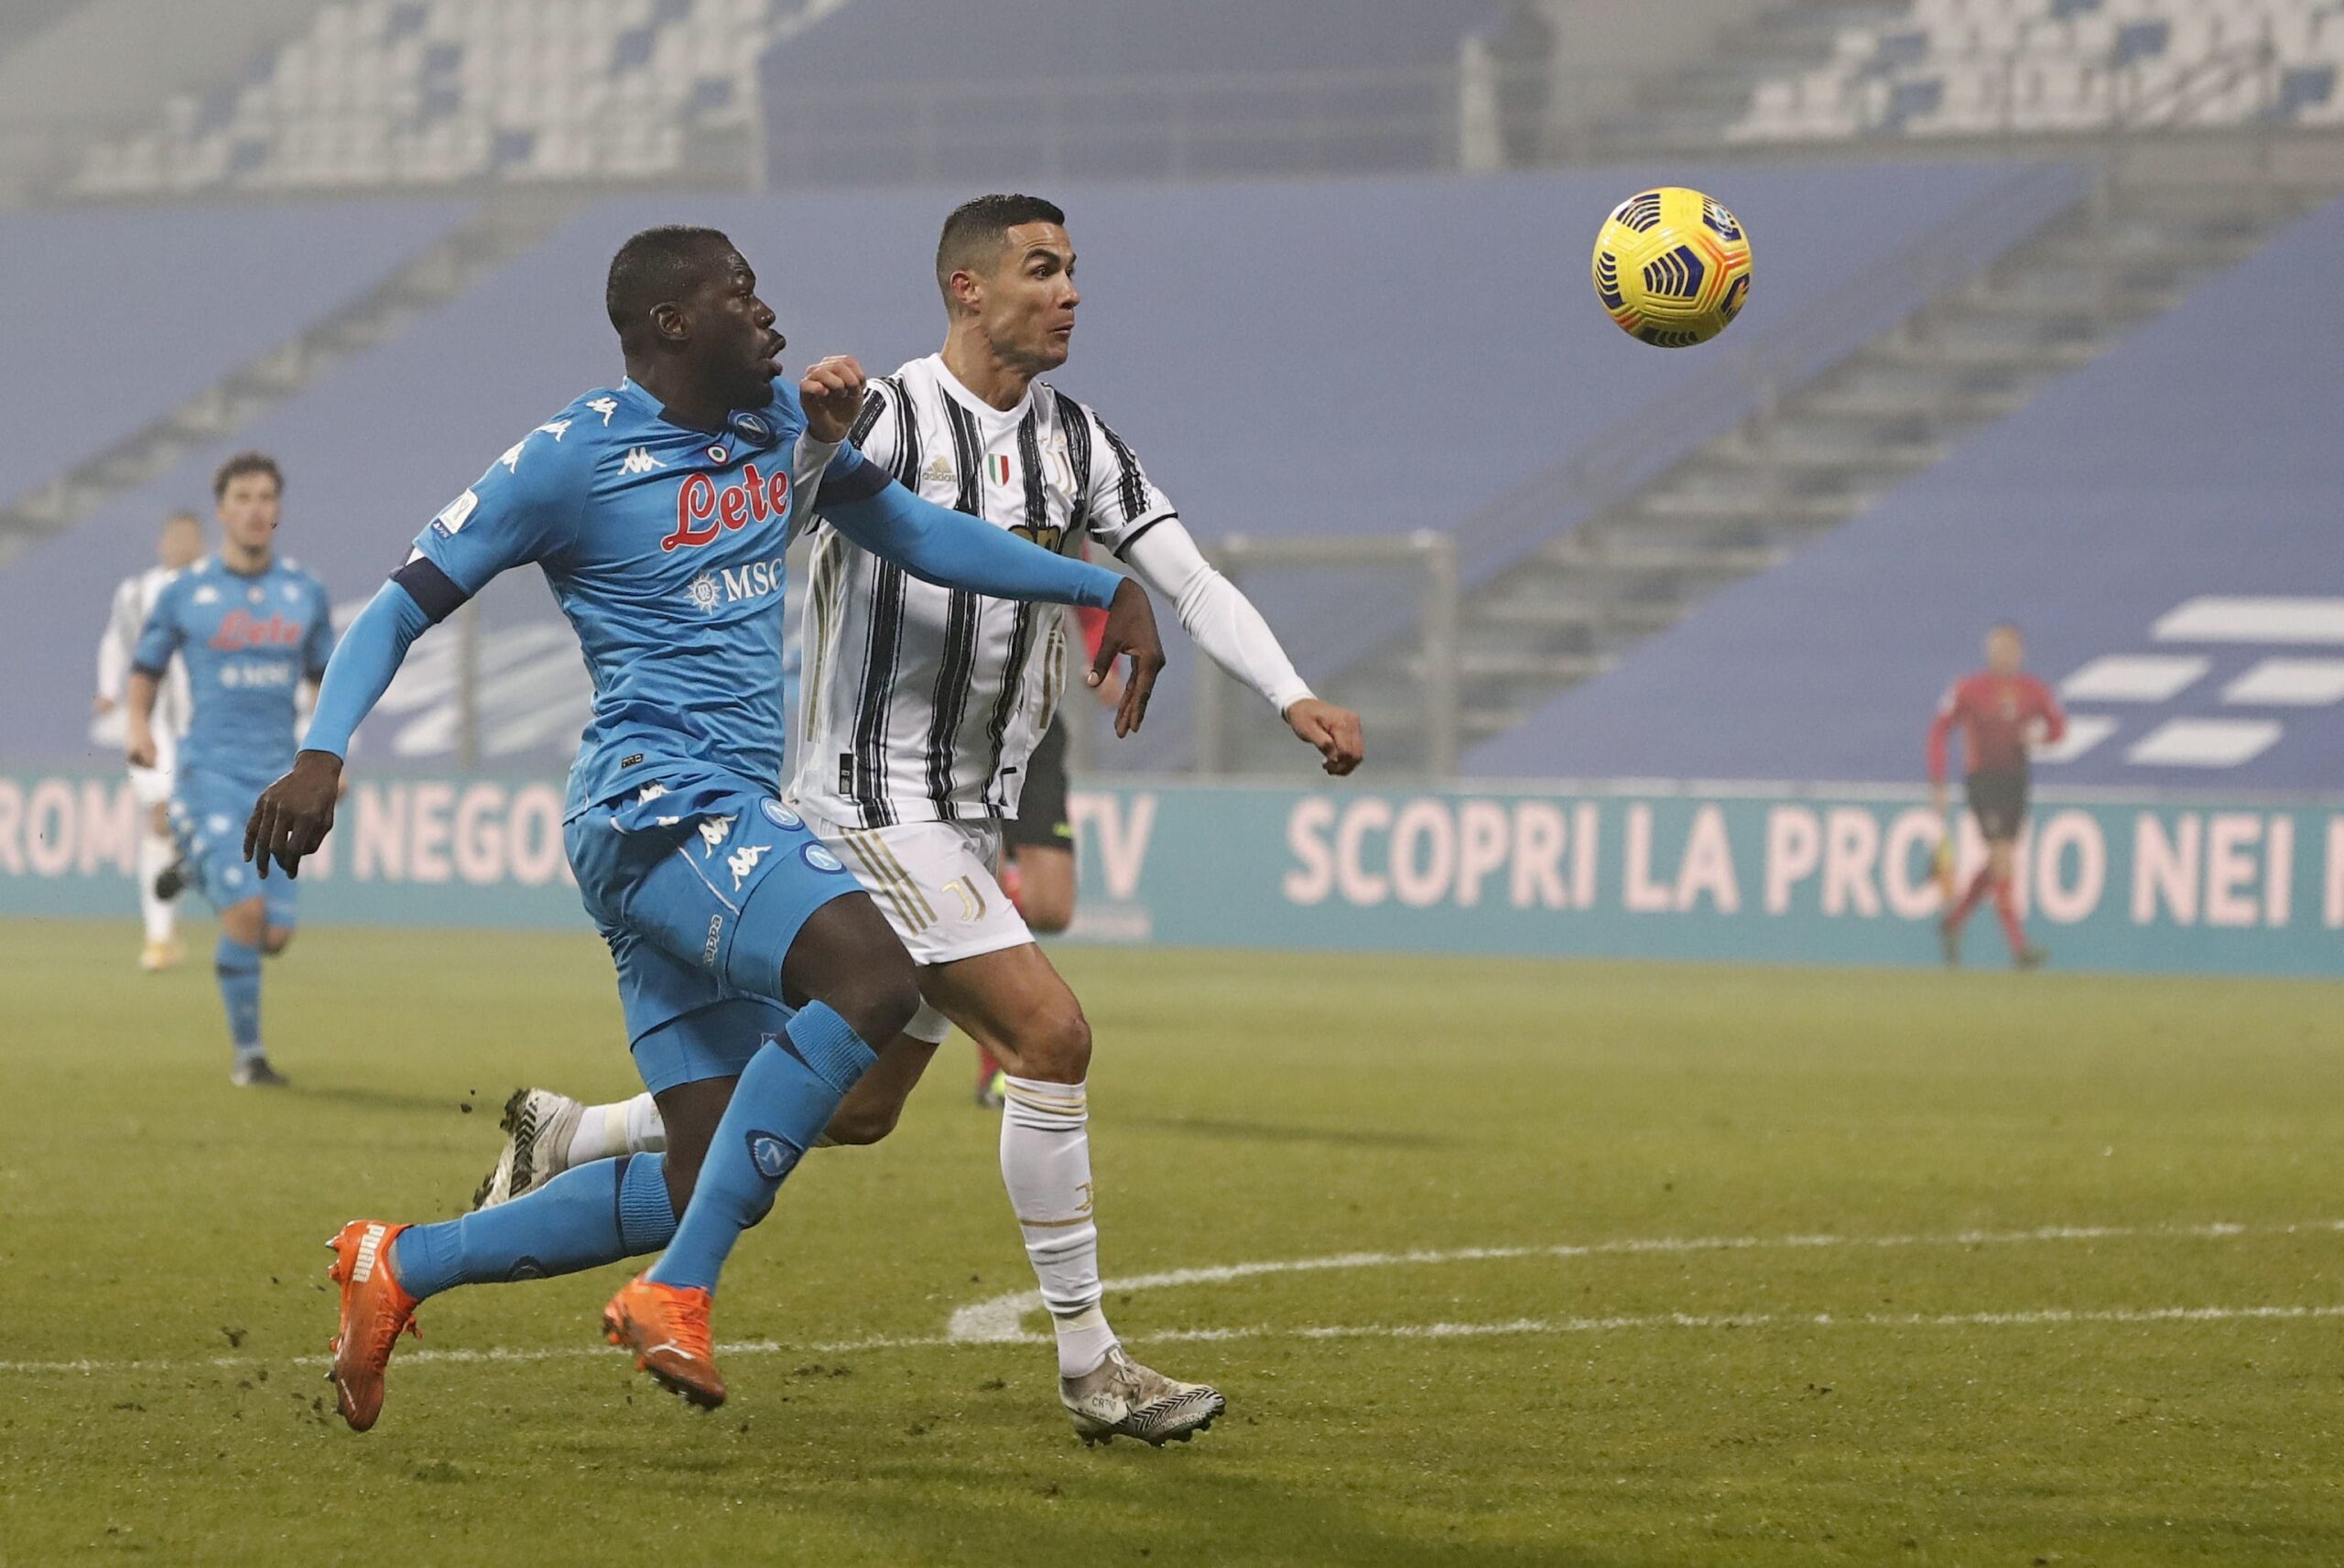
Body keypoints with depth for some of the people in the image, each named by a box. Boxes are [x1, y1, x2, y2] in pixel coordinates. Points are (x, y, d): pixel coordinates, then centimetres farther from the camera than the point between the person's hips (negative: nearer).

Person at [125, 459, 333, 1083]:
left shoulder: (306, 593, 9)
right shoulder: (184, 593, 1)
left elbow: (325, 680, 19)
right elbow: (145, 673, 10)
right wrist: (137, 727, -10)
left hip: (279, 778, 4)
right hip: (211, 771, -4)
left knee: (275, 934, 0)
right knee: (247, 910, -20)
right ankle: (247, 1052, -4)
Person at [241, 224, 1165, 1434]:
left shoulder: (783, 426, 16)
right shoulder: (572, 459, -5)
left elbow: (915, 533, 29)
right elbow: (405, 605, -3)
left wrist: (1104, 589, 25)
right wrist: (322, 755, -18)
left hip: (729, 818, 9)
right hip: (655, 801, -9)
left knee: (709, 1186, 3)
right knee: (871, 978, -30)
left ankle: (400, 1267, 15)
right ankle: (677, 1293, -27)